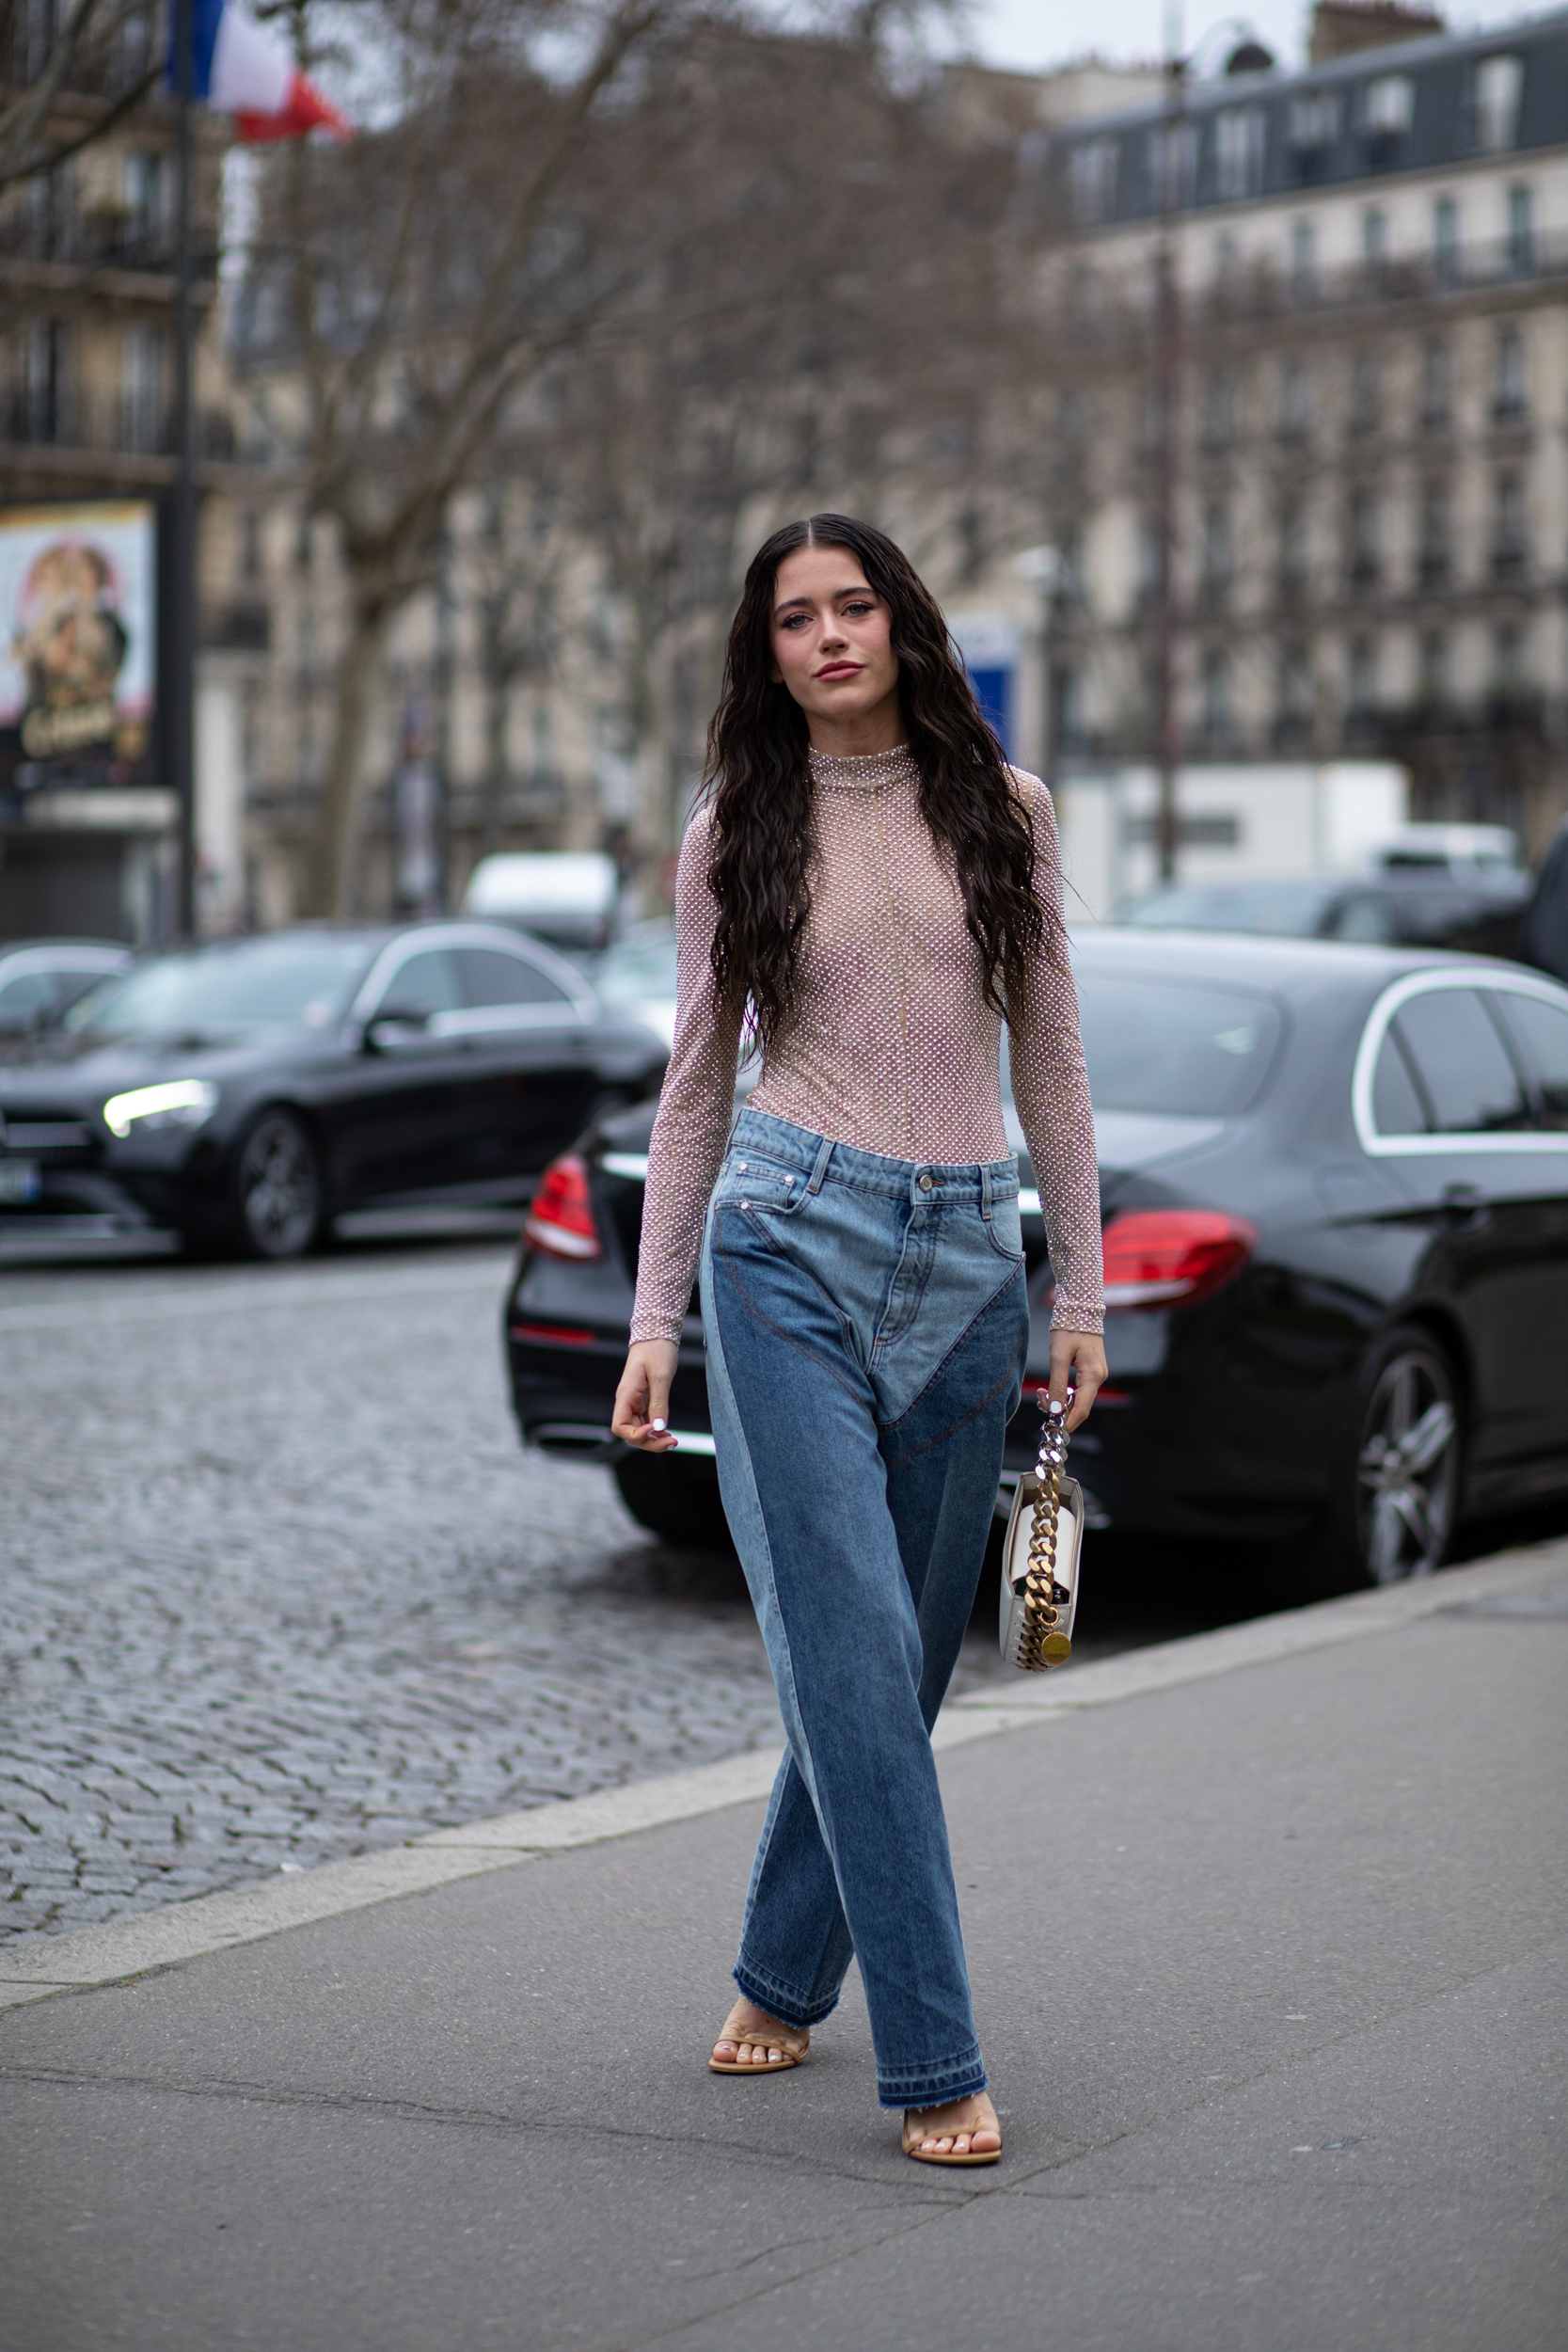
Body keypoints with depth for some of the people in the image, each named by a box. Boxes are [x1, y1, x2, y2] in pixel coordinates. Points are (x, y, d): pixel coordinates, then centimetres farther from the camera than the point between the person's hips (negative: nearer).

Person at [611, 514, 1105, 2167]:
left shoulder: (1002, 809, 9)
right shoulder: (735, 834, 5)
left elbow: (1047, 1058, 11)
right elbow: (697, 1085, 9)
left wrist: (1081, 1291, 8)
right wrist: (655, 1318, 4)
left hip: (965, 1264, 3)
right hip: (792, 1241, -2)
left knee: (897, 1656, 8)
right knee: (853, 1646, -10)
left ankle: (783, 1977, 28)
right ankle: (933, 2060, -7)